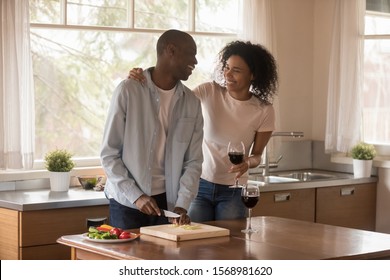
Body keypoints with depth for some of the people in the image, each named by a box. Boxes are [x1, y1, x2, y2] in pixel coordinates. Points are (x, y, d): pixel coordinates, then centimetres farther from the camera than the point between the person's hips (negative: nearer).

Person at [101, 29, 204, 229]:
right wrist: (136, 196, -15)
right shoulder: (128, 91, -9)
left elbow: (193, 161, 3)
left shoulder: (191, 103, 3)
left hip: (168, 202, 4)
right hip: (127, 202, -3)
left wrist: (182, 204, -10)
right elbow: (108, 154, -8)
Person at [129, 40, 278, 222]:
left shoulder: (264, 111, -7)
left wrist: (248, 163, -20)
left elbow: (257, 155, 3)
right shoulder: (209, 92, -6)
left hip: (233, 191, 0)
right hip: (200, 183, 0)